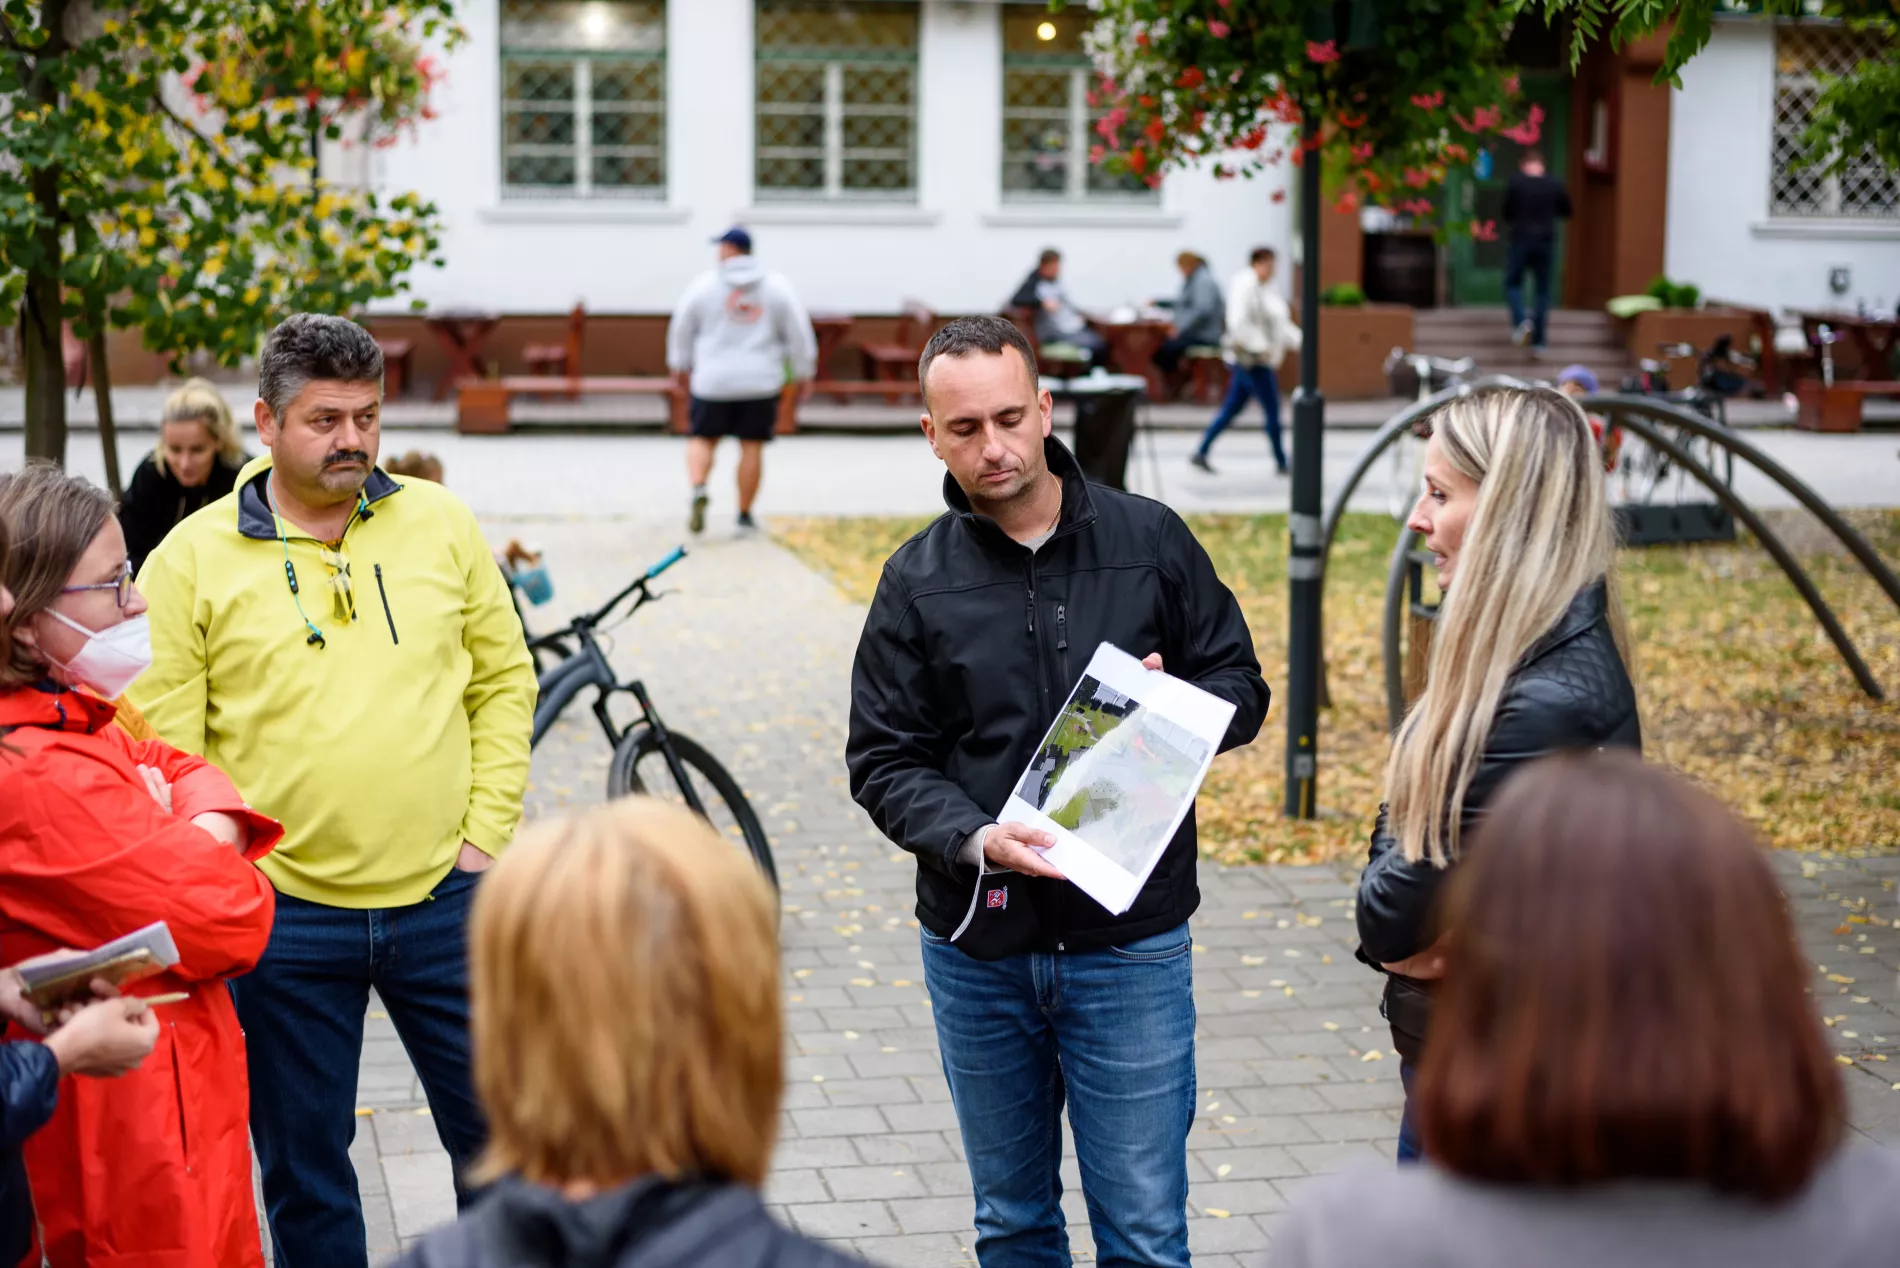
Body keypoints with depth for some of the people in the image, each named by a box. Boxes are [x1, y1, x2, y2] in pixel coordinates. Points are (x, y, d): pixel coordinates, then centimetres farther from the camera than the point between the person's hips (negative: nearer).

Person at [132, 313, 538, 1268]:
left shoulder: (440, 524, 3)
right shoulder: (191, 561, -4)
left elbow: (505, 679, 8)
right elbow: (163, 749, -4)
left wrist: (486, 832, 0)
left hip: (443, 898, 2)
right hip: (283, 916, -1)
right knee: (302, 1162, 13)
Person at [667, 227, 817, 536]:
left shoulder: (705, 285, -1)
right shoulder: (777, 286, 1)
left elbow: (682, 328, 8)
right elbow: (798, 333, 2)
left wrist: (680, 366, 22)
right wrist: (803, 373, 13)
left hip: (714, 380, -1)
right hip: (761, 383, 1)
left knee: (703, 439, 11)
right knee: (752, 447, 6)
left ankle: (698, 489, -14)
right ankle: (745, 515, 8)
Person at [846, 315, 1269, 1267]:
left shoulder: (1151, 540, 1)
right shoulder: (917, 581, 2)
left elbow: (1242, 691, 6)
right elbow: (884, 761, -1)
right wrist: (974, 839, -20)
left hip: (1130, 944, -2)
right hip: (978, 951, 2)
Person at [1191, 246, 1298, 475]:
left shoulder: (1265, 289, 15)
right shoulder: (1245, 286, -16)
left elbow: (1281, 324, 21)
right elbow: (1238, 323, -26)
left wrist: (1298, 341, 9)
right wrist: (1260, 347, -24)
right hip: (1252, 361, -10)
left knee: (1232, 409, 12)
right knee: (1273, 411, -3)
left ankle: (1201, 453, 15)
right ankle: (1281, 463, 6)